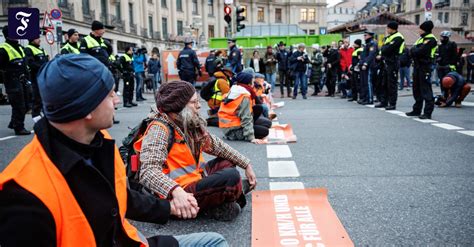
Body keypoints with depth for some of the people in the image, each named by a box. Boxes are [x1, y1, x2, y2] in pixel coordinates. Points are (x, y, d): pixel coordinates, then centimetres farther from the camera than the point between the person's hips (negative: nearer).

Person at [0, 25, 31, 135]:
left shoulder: (20, 47, 16)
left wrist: (26, 77, 16)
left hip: (22, 81, 8)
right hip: (13, 83, -8)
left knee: (24, 105, 13)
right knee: (18, 106, -6)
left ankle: (13, 123, 30)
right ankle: (19, 128, 4)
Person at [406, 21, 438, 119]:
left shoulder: (430, 39, -10)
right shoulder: (421, 38, 20)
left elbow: (420, 51, -20)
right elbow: (412, 51, 14)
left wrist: (414, 50, -3)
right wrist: (414, 50, -6)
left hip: (425, 66, -9)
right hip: (417, 65, 9)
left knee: (426, 89, -9)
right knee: (417, 89, 13)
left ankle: (428, 112, -6)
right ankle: (417, 110, 22)